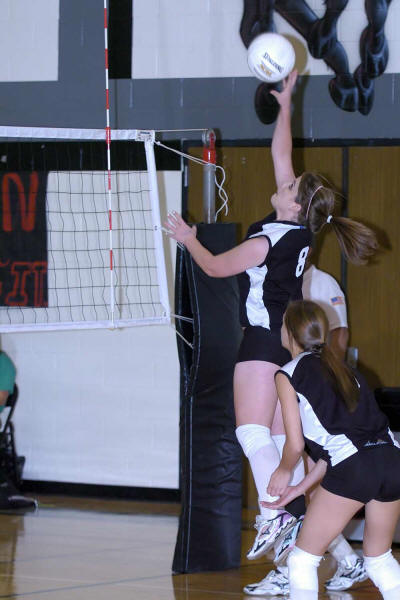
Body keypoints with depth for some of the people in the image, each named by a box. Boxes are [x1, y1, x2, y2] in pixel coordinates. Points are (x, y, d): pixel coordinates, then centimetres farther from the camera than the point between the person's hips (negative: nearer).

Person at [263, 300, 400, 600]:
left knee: (303, 560, 8)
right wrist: (300, 488, 32)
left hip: (352, 468, -6)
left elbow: (296, 443, 3)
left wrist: (284, 471, 25)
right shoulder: (342, 369, 26)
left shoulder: (288, 375, 6)